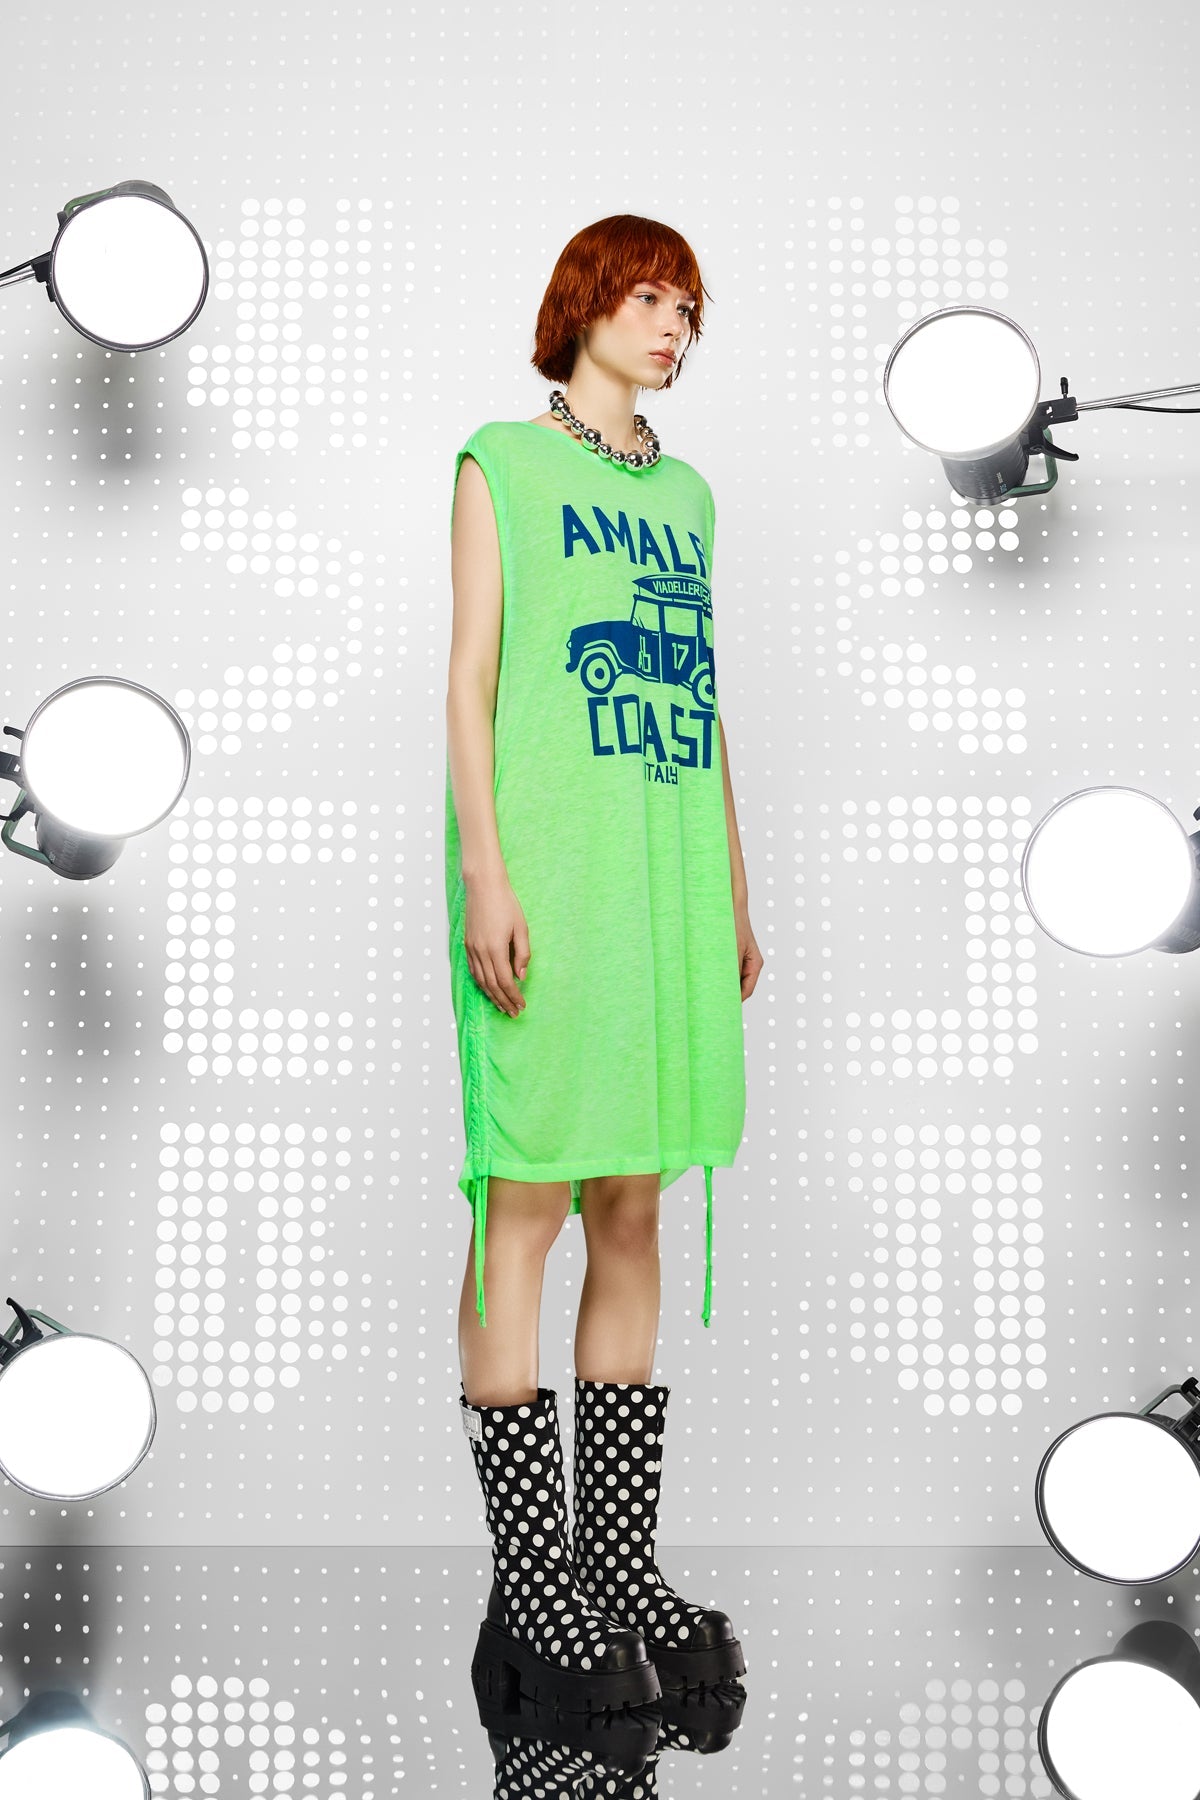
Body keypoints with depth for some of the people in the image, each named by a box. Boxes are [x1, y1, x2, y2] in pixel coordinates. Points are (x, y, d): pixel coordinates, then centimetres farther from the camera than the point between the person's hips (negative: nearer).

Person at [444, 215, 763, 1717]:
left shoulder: (683, 493, 23)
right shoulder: (500, 465, 8)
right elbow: (469, 678, -1)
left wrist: (735, 889, 16)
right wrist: (488, 873, -11)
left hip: (671, 882, 6)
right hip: (548, 871, -5)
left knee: (636, 1213, 6)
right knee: (526, 1204, -5)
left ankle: (621, 1564, 15)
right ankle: (529, 1592, 3)